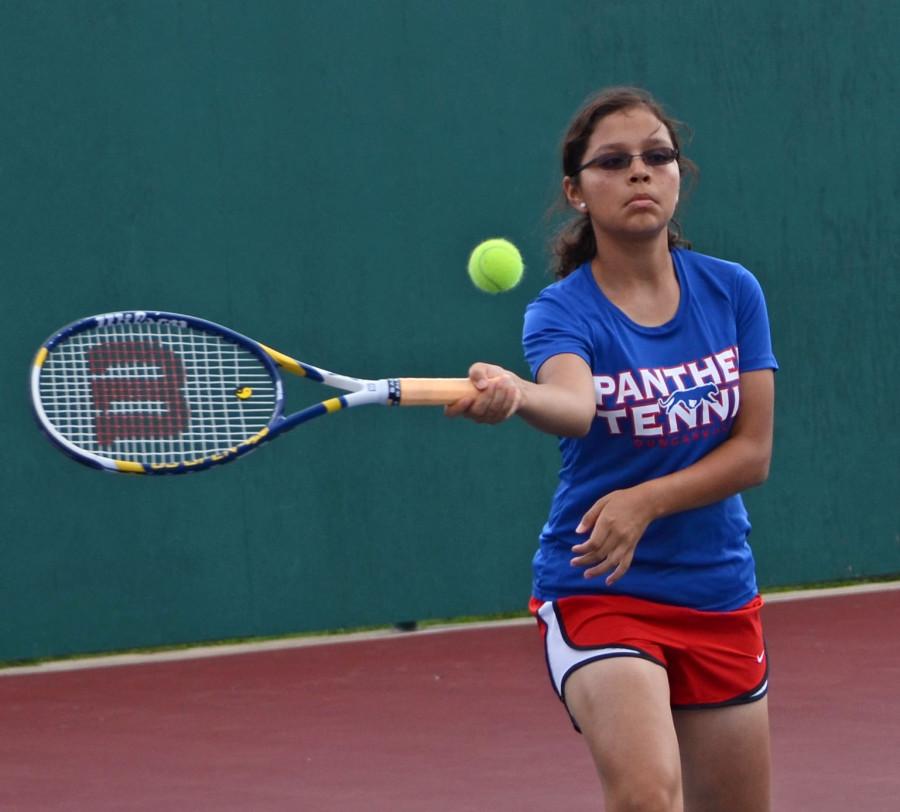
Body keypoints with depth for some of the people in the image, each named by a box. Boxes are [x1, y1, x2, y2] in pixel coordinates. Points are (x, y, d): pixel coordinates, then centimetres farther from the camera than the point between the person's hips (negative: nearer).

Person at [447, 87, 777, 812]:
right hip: (595, 591, -4)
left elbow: (753, 452, -1)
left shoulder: (732, 292, 2)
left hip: (718, 593, 4)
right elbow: (574, 404, -32)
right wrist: (514, 395, -56)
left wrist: (645, 501, -17)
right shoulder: (562, 311, -9)